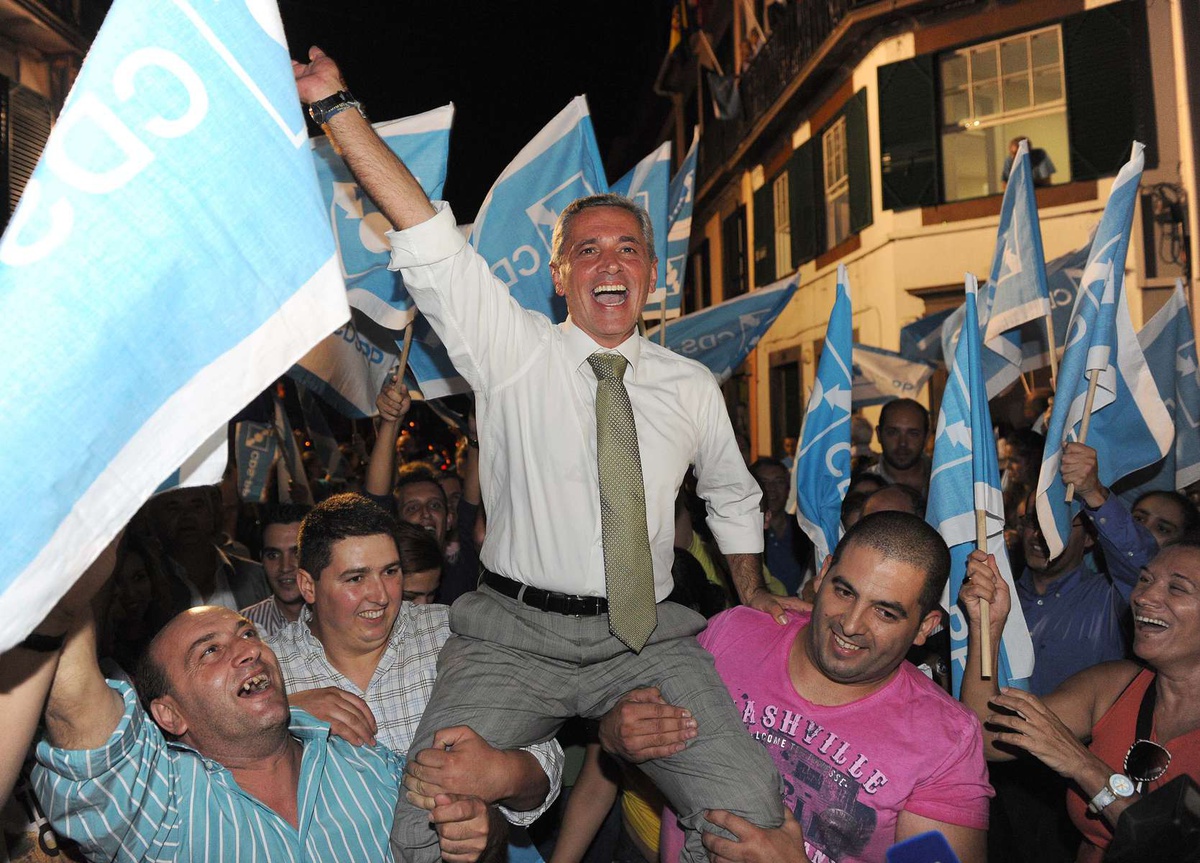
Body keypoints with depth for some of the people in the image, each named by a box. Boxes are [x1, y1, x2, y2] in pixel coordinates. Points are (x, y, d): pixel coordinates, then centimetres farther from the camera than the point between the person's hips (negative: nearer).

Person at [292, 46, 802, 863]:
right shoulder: (514, 351, 2)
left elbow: (734, 496, 26)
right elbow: (428, 239, -6)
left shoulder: (692, 385, 10)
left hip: (651, 642, 2)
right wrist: (337, 106, -11)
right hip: (515, 638, -1)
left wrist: (754, 592, 29)